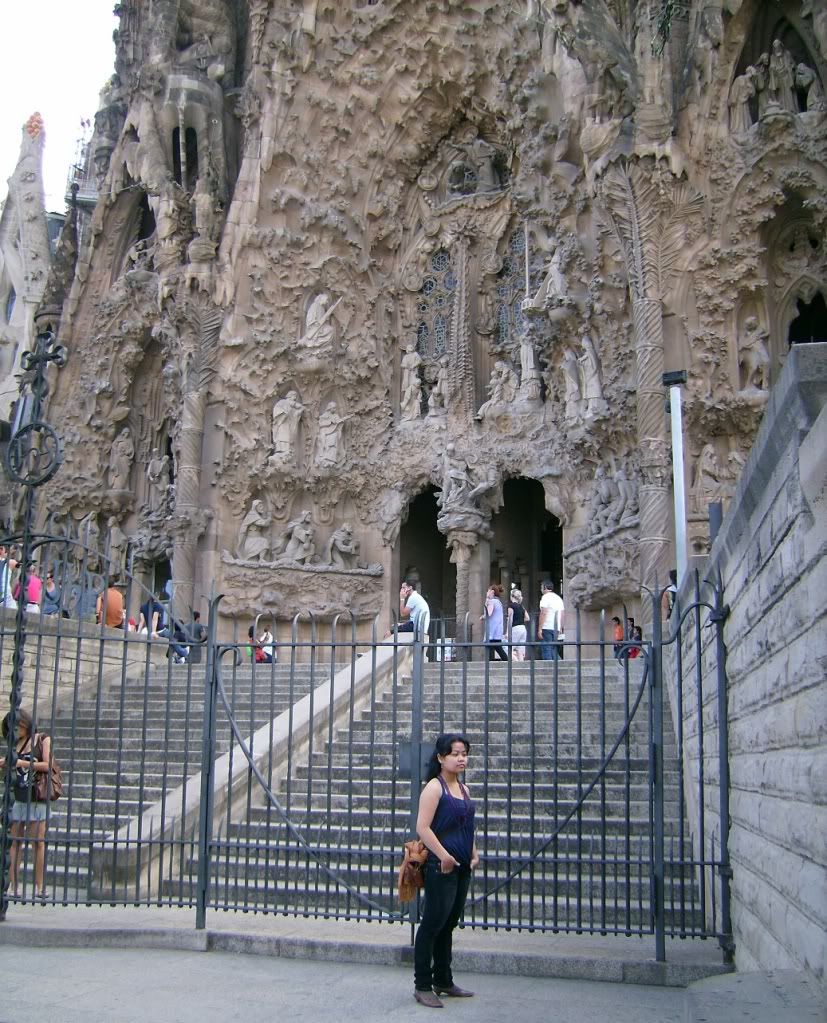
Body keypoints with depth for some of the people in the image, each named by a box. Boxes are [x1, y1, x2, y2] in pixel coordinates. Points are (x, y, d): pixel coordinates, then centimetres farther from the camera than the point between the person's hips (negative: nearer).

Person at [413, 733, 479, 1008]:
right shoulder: (434, 787, -12)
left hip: (461, 868, 8)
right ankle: (422, 986, 7)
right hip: (441, 868, -8)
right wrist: (444, 857, -21)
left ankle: (443, 981, 26)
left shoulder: (463, 788, 13)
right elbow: (422, 827, -19)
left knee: (448, 925, 16)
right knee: (433, 924, -2)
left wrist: (474, 854, 11)